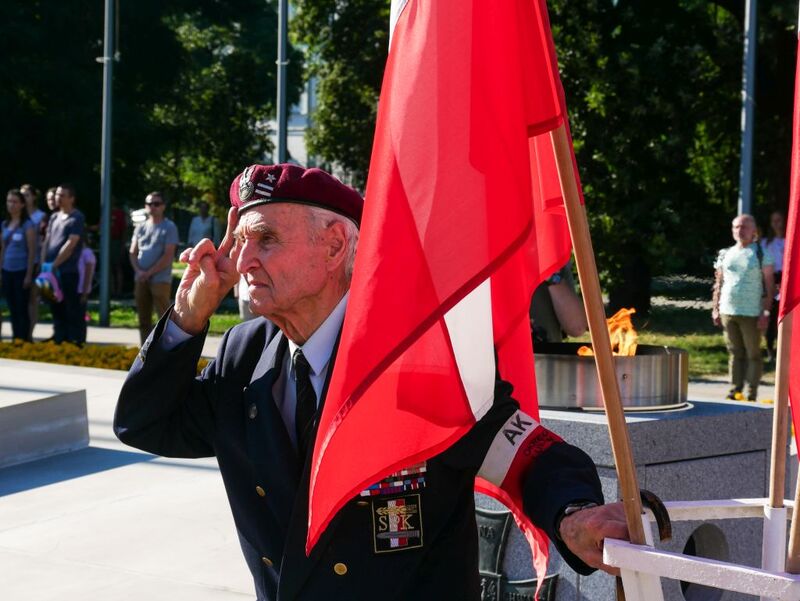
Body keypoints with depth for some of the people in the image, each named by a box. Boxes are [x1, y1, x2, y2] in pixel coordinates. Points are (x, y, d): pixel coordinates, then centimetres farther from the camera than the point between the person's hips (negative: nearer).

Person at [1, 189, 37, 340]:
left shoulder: (27, 224, -7)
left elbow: (32, 251, -9)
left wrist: (29, 274, -13)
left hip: (21, 271, -6)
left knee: (22, 309, -4)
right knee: (12, 309, 9)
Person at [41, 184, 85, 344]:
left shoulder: (77, 218, -6)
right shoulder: (54, 217, 16)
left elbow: (71, 244, -14)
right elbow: (47, 241, 15)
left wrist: (54, 265, -16)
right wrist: (44, 263, 1)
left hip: (67, 272, -7)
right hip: (51, 271, 7)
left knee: (71, 308, -3)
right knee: (56, 307, 12)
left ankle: (73, 341, 0)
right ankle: (58, 339, 20)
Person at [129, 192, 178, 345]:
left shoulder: (169, 227, -2)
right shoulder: (140, 228, 14)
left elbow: (168, 256, -9)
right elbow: (133, 253, 12)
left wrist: (149, 273, -13)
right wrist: (139, 271, -7)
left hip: (160, 280, -6)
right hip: (140, 280, 6)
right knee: (144, 320, 9)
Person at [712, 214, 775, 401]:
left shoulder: (761, 254, 0)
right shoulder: (725, 254, 12)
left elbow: (769, 285, -3)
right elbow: (718, 284, 16)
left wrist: (766, 312, -10)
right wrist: (715, 309, 9)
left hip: (751, 314, -4)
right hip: (728, 312, 4)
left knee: (753, 354, 1)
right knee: (734, 353, 8)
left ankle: (752, 393, 2)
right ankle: (736, 389, 13)